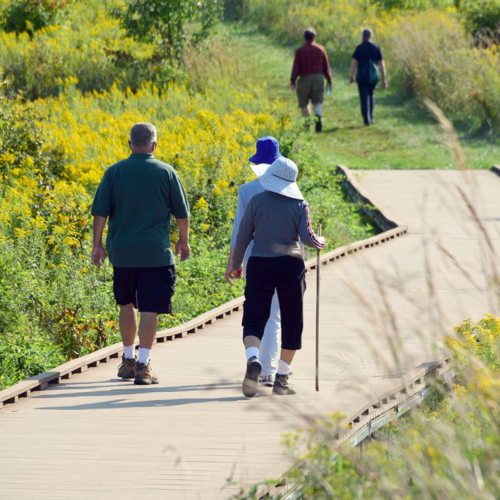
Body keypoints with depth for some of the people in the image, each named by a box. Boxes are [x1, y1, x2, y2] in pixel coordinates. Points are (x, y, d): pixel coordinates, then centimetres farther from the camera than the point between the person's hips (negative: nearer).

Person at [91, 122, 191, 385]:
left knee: (127, 304, 18)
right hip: (156, 253, -2)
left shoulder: (114, 172, -1)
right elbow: (182, 213, 3)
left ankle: (129, 359, 25)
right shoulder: (166, 172, -3)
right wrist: (183, 240, 18)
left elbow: (100, 212, -1)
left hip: (122, 252, 2)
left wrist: (97, 245, 8)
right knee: (149, 309, -2)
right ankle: (143, 365, -9)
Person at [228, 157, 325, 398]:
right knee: (291, 322, 13)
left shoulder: (257, 201, -1)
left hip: (259, 265, 0)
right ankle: (282, 377, 13)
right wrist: (320, 242, 15)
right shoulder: (299, 205, -2)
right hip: (290, 266, 0)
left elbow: (243, 235, 2)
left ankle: (253, 360, -29)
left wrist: (236, 263, 15)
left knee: (254, 319, 1)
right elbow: (307, 238, -8)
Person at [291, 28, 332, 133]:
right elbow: (326, 67, 6)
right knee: (318, 102, 1)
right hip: (319, 77, 1)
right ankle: (318, 117, -27)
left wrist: (293, 82, -6)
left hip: (305, 78, -1)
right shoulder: (320, 49, 4)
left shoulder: (299, 51, -1)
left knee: (304, 103, 10)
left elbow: (296, 68, -6)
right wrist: (329, 81, 12)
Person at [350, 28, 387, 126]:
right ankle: (371, 118, 21)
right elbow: (382, 64, 0)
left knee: (364, 98, 0)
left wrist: (352, 76, 7)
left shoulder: (359, 48, -5)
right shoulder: (376, 48, 2)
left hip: (362, 77, -3)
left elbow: (354, 64, -7)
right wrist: (384, 79, 4)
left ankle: (367, 120, -8)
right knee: (370, 96, 21)